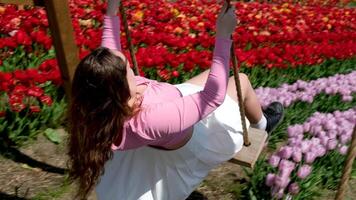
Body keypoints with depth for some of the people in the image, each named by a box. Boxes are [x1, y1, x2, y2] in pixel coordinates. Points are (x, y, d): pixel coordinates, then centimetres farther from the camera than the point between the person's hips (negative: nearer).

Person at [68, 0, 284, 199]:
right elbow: (215, 95, -42)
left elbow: (110, 53, -5)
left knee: (212, 72, 24)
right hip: (200, 137, -6)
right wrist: (223, 36, -41)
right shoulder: (151, 120, -48)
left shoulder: (104, 97, -26)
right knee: (241, 80, 11)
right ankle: (262, 124, 44)